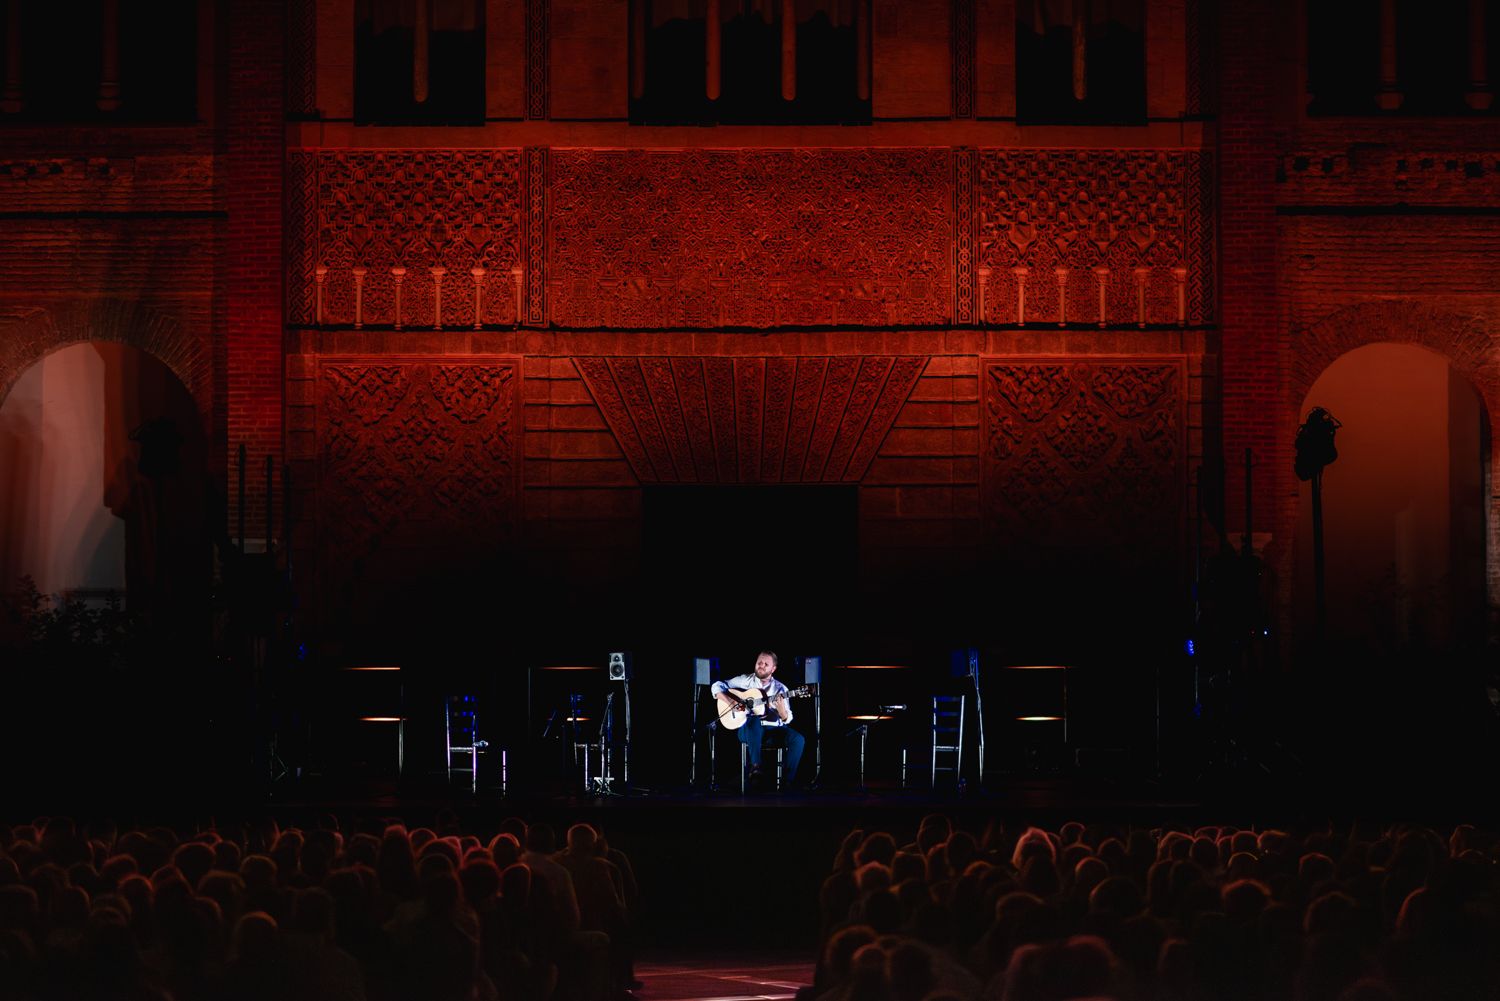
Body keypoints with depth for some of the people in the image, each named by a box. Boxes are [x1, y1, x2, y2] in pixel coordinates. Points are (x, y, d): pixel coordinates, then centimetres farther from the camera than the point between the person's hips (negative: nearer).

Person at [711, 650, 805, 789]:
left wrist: (782, 710, -23)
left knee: (798, 739, -26)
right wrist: (730, 701, -13)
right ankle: (755, 766, -39)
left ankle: (788, 782, -22)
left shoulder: (781, 689, 7)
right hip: (749, 730, -2)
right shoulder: (745, 681, 6)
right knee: (755, 720, -38)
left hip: (774, 729, 2)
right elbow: (717, 686, 4)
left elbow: (787, 719, 1)